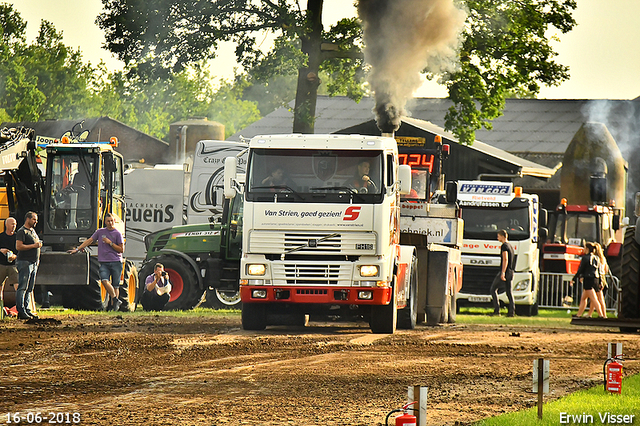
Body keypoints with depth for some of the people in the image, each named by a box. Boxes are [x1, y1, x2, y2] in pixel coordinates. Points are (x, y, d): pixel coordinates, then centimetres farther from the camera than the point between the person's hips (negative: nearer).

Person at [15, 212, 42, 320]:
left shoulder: (32, 231, 19)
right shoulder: (22, 232, -9)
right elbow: (18, 246, -19)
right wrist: (33, 246, -18)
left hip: (33, 263, 9)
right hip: (24, 262, -9)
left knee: (30, 289, 10)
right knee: (22, 288, -9)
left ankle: (26, 310, 13)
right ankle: (21, 312, -11)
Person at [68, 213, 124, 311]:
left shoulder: (117, 234, 4)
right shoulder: (100, 232, 14)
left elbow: (121, 249, 3)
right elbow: (89, 241, 19)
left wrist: (110, 243, -6)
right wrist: (77, 249, 16)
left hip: (116, 262, -2)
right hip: (104, 263, 2)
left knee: (115, 285, 1)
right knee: (105, 281, -20)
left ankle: (113, 304, 9)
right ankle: (115, 300, -9)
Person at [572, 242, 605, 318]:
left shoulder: (585, 258, -10)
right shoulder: (596, 258, 12)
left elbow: (580, 270, -10)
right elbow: (599, 271, 14)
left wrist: (574, 279, -1)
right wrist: (600, 283, 19)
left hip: (588, 280, -8)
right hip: (596, 280, 8)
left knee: (594, 299, -9)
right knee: (583, 298, 17)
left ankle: (600, 315, -15)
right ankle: (579, 314, 21)